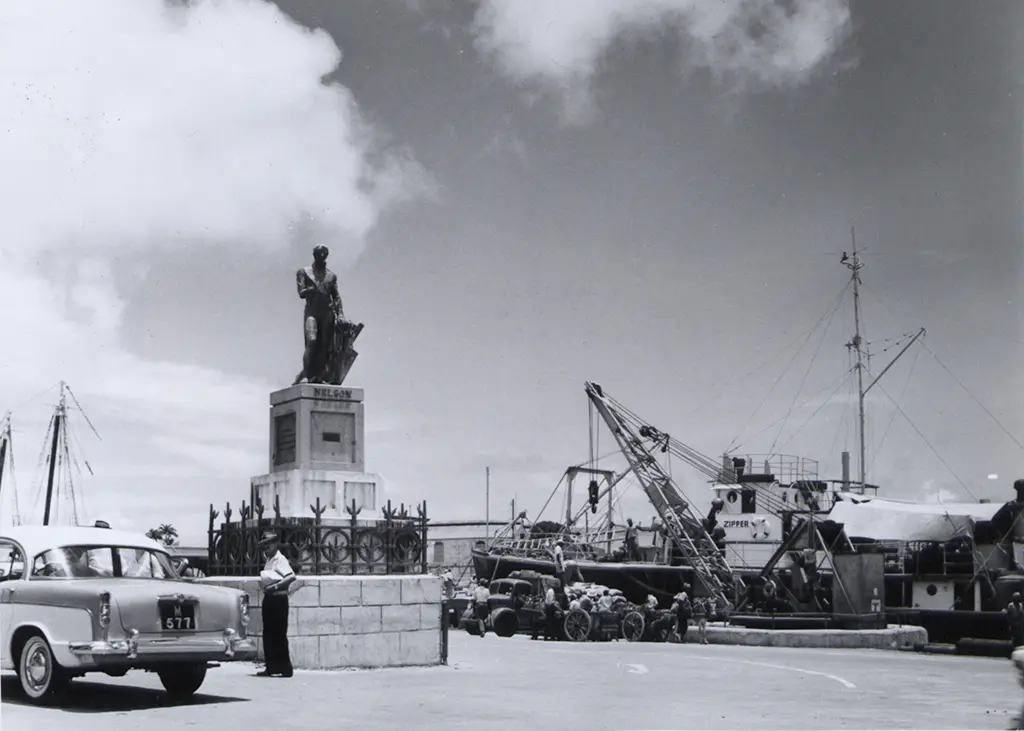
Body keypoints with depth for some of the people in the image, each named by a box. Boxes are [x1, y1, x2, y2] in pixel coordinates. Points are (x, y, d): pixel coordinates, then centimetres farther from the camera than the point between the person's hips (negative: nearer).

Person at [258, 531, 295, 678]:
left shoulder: (280, 559, -10)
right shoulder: (269, 560, 17)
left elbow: (292, 577, -23)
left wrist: (275, 586, -24)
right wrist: (262, 581, 4)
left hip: (278, 598, -9)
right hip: (268, 598, 9)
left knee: (279, 634, -6)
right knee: (268, 634, 10)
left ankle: (285, 669, -2)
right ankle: (271, 667, 15)